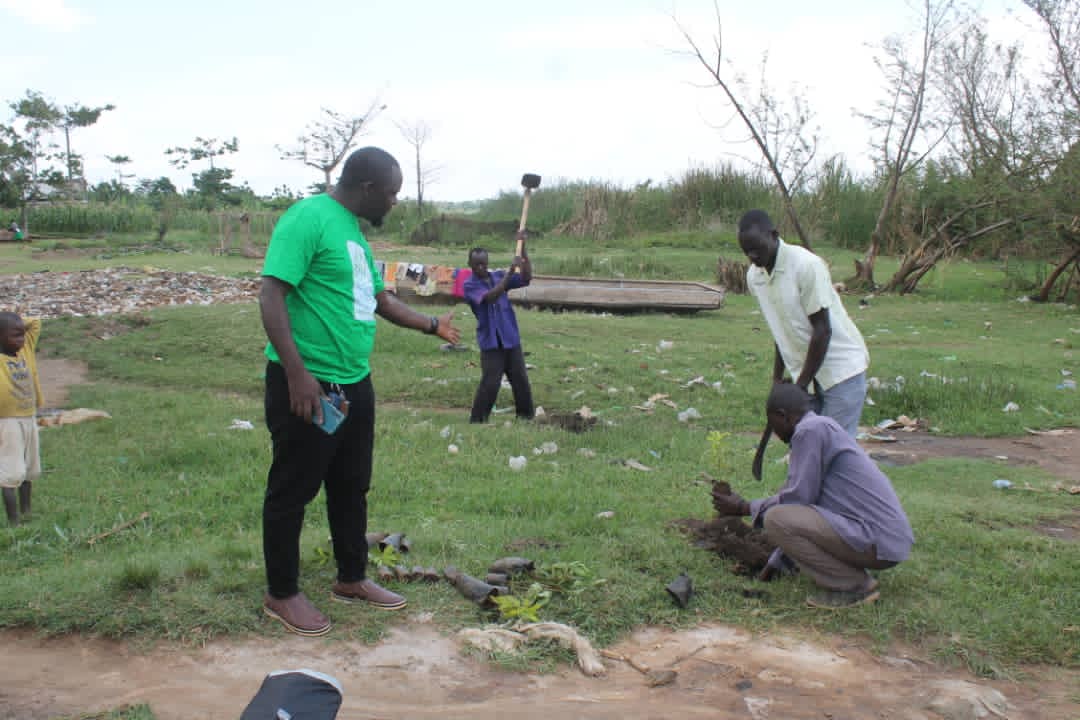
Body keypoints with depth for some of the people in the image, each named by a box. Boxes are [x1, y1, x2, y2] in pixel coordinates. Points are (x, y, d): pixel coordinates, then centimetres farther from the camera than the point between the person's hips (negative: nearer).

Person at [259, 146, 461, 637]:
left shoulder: (353, 228, 14)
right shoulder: (308, 218, -15)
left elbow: (379, 298, 27)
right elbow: (271, 295, -21)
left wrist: (431, 325, 33)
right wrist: (298, 372, -27)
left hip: (354, 383, 9)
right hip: (308, 385, -9)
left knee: (352, 486, 18)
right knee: (293, 489, 5)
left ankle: (351, 580, 34)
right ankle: (282, 594, 21)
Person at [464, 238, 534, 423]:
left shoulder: (498, 276, 6)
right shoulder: (470, 285, -7)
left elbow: (526, 277, -4)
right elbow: (491, 296, -25)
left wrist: (523, 248, -13)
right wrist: (510, 272, -30)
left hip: (511, 339, 5)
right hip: (490, 342, -4)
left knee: (521, 380, 10)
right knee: (490, 383, -8)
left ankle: (527, 416, 22)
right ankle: (477, 420, 4)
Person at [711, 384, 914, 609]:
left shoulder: (810, 430, -11)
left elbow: (797, 499, -15)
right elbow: (803, 500, 26)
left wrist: (743, 508, 1)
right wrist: (774, 563, 33)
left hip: (877, 542, -10)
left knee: (775, 519, -16)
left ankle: (854, 585, -6)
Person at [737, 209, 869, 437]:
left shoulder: (806, 265, -20)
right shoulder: (754, 277, 2)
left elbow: (822, 330, -19)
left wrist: (800, 386, -16)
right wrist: (777, 380, 13)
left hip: (842, 369, -7)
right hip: (808, 374, 7)